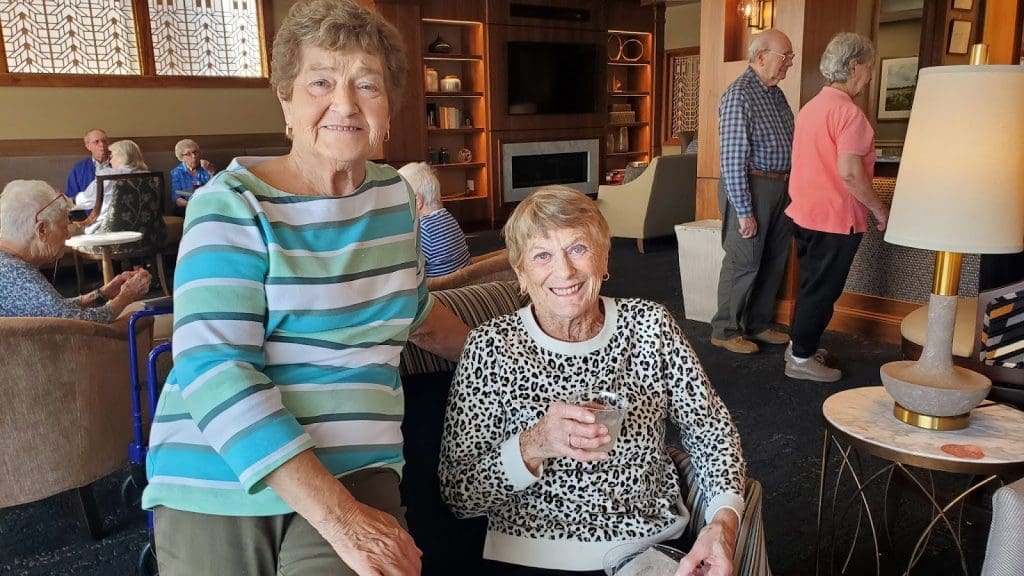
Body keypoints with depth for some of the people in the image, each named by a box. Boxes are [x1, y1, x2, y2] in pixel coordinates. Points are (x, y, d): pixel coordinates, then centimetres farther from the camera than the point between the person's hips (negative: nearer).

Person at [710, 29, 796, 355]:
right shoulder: (739, 95, -14)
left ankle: (758, 325, 28)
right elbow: (732, 160, -19)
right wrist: (744, 211, -19)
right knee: (743, 262, -1)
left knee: (774, 260, 14)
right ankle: (725, 331, 13)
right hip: (751, 187, -9)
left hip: (780, 187, 9)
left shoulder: (776, 93, 12)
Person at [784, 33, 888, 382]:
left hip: (805, 212, 9)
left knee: (812, 285, 20)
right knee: (822, 290, 2)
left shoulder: (811, 106, 10)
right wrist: (879, 209, -11)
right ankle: (802, 359, 11)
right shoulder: (848, 112, -18)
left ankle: (801, 344, 31)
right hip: (836, 219, -9)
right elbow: (849, 173, -24)